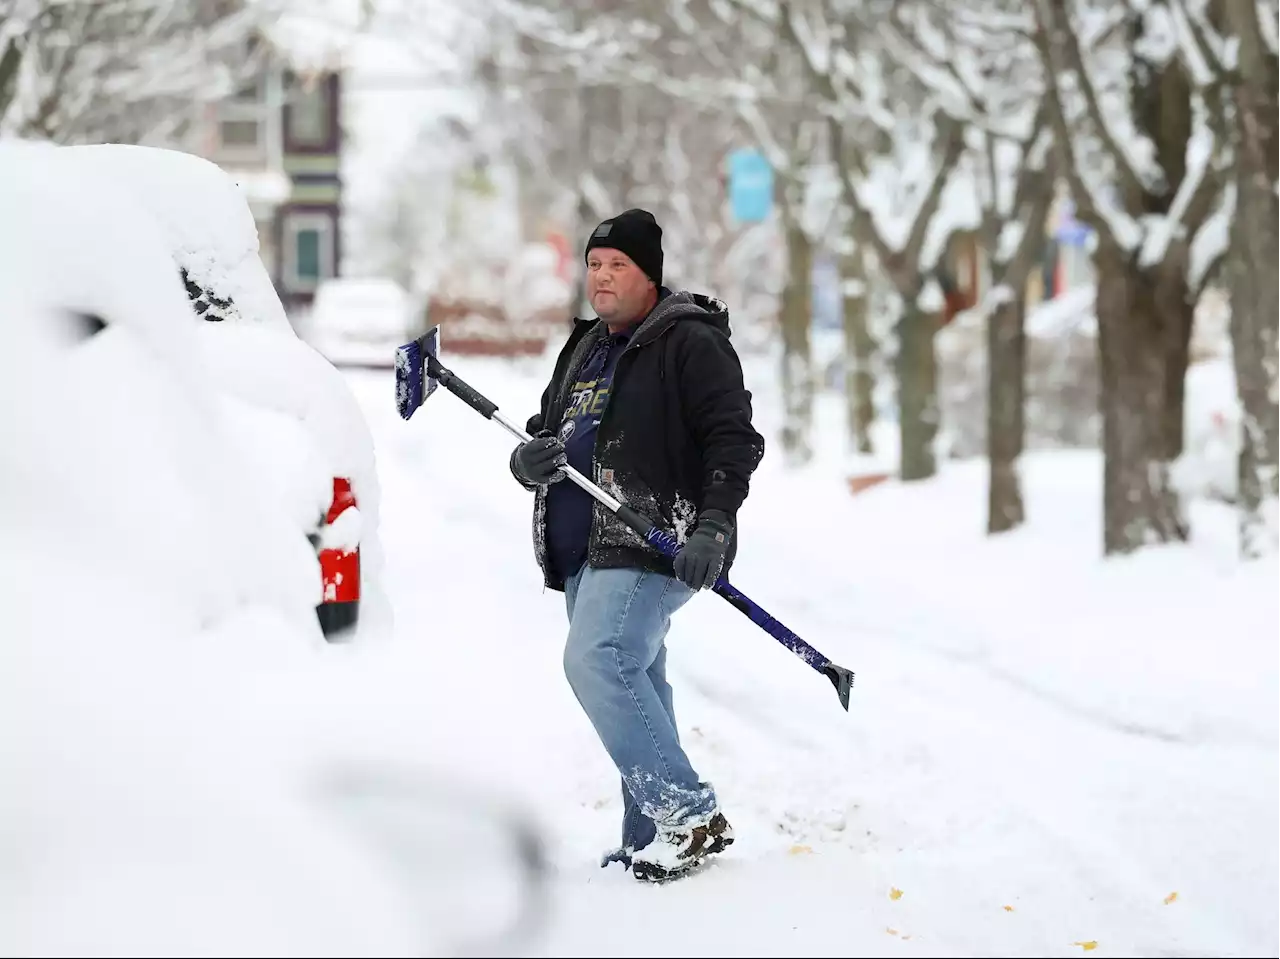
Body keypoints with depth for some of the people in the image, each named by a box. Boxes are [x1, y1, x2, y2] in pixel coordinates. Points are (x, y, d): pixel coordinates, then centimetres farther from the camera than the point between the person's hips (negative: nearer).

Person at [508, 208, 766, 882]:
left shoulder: (689, 343, -4)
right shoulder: (583, 351, 22)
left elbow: (734, 438, -11)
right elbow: (543, 439, 25)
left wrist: (714, 525, -22)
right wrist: (531, 460, -1)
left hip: (652, 547, -9)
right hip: (585, 552, 9)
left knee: (597, 660, -23)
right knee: (635, 686, 9)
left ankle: (689, 813, -21)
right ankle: (649, 842, 12)